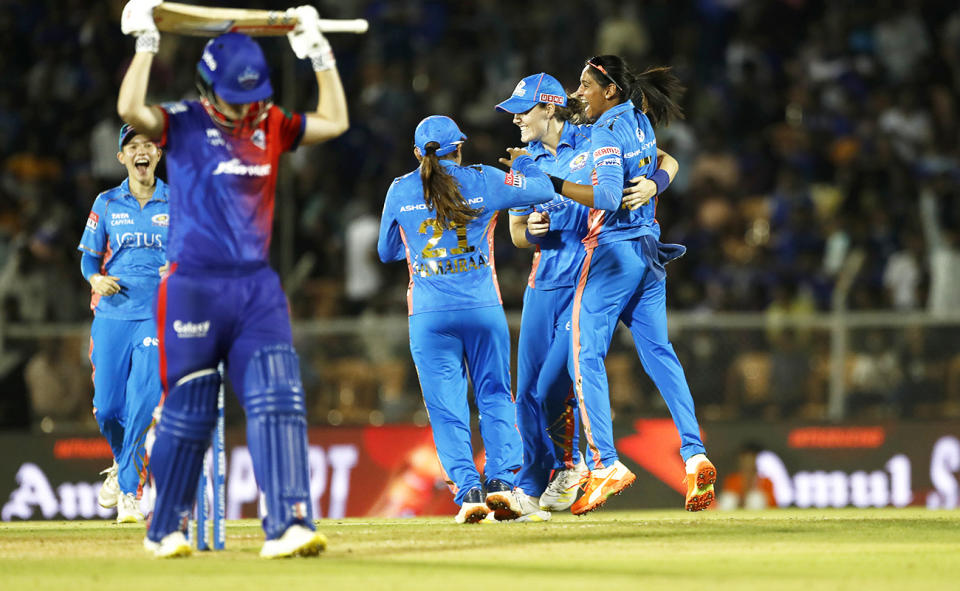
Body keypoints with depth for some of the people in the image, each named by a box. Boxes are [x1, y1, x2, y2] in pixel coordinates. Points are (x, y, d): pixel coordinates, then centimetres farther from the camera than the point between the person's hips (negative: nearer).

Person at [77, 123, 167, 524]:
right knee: (107, 406, -1)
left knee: (144, 400, -16)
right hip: (111, 315, 2)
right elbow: (88, 256, 11)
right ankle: (123, 463, 31)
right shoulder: (106, 204, 9)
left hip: (158, 315, -1)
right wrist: (95, 279, -11)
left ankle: (129, 491, -11)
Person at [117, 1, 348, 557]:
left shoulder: (271, 125, 12)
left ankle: (288, 524, -17)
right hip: (193, 286, -4)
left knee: (279, 401, -11)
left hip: (258, 287, 4)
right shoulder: (183, 122, -2)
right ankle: (166, 529, 18)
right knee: (189, 412, 2)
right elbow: (131, 110, -20)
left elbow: (335, 121, 13)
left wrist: (320, 55, 8)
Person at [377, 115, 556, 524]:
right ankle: (501, 480, -6)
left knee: (446, 408, 3)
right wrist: (522, 163, 30)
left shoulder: (400, 192, 7)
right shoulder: (483, 182, 2)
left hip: (429, 315, 0)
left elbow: (386, 252, 18)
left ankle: (467, 488, -11)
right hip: (483, 308, 0)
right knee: (495, 397, 10)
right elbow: (543, 189, 10)